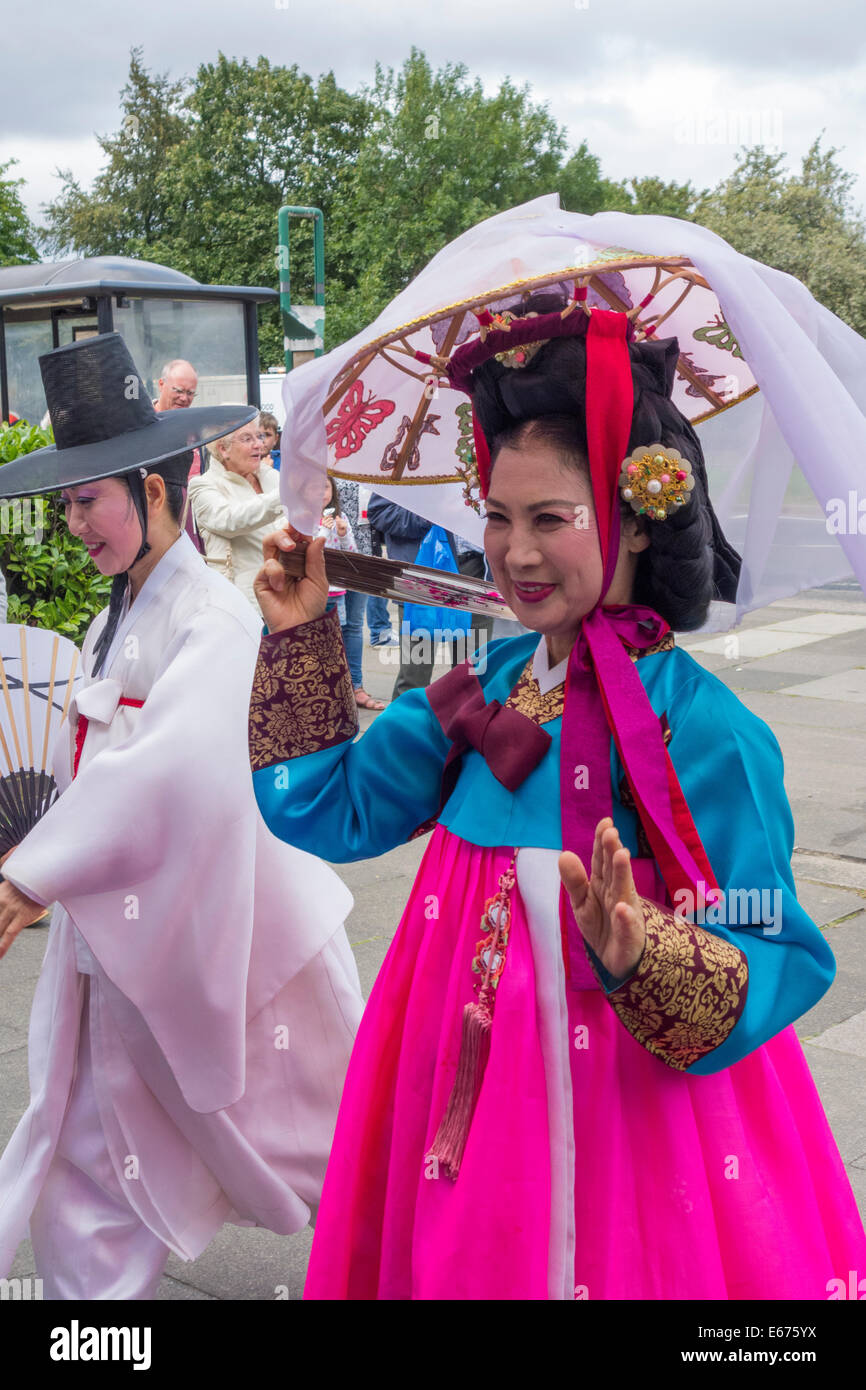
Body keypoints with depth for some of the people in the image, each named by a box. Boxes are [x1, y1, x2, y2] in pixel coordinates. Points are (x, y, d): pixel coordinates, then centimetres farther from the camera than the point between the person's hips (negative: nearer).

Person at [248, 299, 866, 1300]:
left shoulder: (702, 728, -18)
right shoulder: (485, 689, 1)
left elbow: (776, 970, -19)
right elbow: (328, 806, 6)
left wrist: (639, 951, -37)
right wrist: (299, 635, 4)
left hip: (633, 1106, -5)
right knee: (463, 1254, 20)